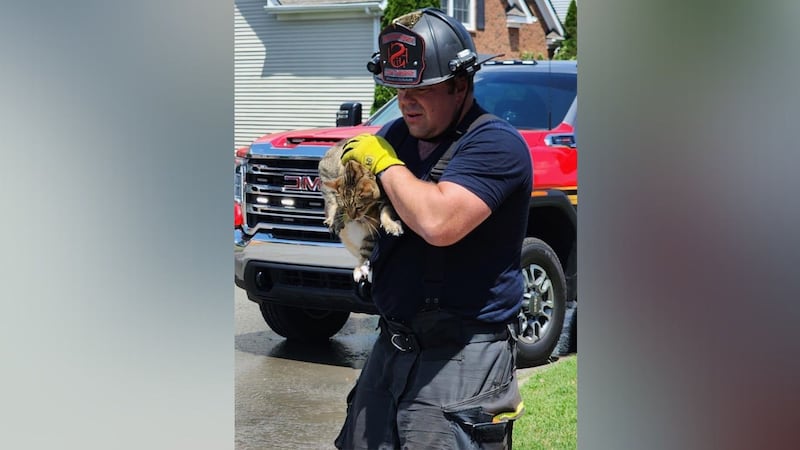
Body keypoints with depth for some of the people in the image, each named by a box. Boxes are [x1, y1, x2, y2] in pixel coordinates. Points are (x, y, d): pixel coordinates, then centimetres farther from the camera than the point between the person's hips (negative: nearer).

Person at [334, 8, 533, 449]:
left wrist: (385, 163, -15)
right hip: (392, 346, 8)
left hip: (461, 359, -8)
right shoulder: (399, 134, 10)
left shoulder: (494, 143, -14)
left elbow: (438, 222, -30)